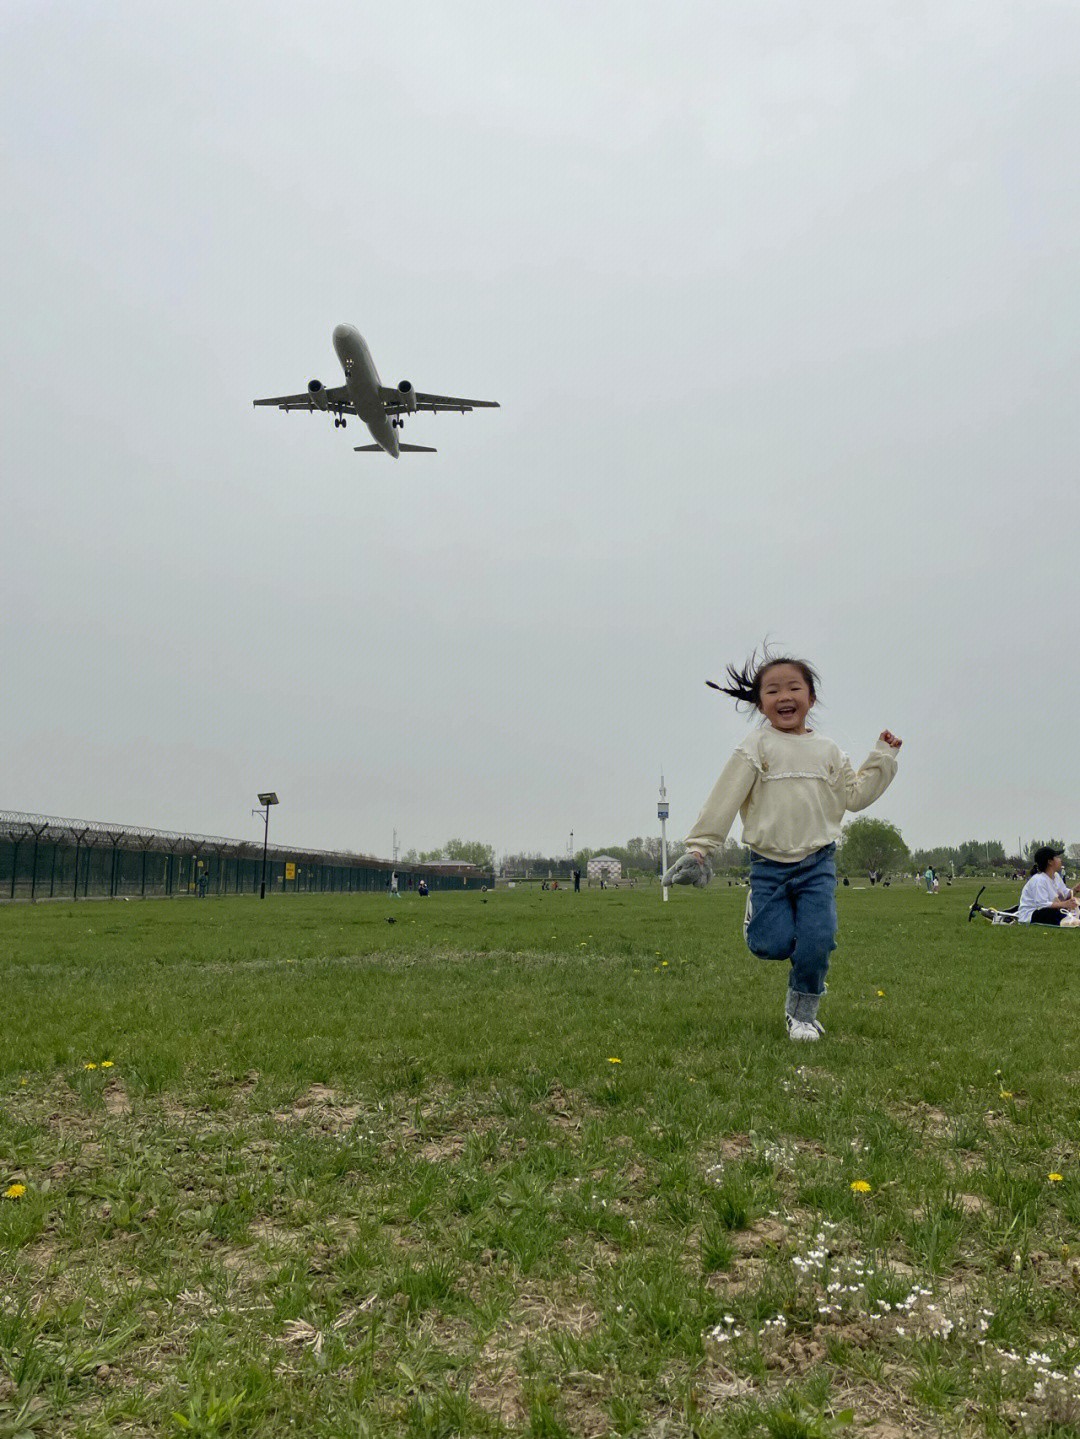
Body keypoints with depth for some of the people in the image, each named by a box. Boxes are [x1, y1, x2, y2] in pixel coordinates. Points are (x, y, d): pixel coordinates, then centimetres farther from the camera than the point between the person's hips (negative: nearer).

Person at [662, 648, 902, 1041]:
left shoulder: (827, 750, 10)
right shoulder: (756, 748, -2)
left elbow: (854, 796, 17)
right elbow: (725, 798, -5)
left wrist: (882, 757, 13)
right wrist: (699, 847, -10)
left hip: (817, 863, 2)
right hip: (769, 864, -2)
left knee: (817, 940, -11)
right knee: (772, 945, -8)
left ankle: (802, 1009, 13)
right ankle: (758, 910, 29)